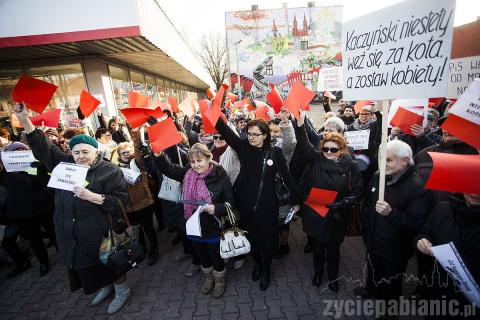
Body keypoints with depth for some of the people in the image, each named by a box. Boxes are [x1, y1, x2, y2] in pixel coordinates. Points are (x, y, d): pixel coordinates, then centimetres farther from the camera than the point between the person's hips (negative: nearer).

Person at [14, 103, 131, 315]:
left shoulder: (109, 171, -15)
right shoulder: (65, 164, 3)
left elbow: (120, 202, -19)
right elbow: (43, 148, 6)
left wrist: (93, 197, -29)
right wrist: (24, 119, -2)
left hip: (101, 236, -6)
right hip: (72, 236, 6)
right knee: (87, 267, 24)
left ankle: (122, 290, 39)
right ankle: (106, 287, 50)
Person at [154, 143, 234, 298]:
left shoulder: (220, 177, -19)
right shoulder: (188, 174, -7)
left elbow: (230, 204, -15)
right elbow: (167, 168, -7)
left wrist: (216, 208, -31)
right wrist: (158, 155, -23)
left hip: (213, 229, -4)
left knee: (216, 258, 19)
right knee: (203, 257, 27)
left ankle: (219, 281, 49)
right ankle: (208, 278, 56)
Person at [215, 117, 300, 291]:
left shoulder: (275, 152, -9)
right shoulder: (243, 148, -5)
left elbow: (287, 176, -3)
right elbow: (225, 130, -17)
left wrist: (295, 200, 2)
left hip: (267, 206, -2)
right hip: (246, 205, 2)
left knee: (268, 239, 13)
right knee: (251, 237, 20)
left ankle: (266, 268, 42)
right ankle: (257, 262, 49)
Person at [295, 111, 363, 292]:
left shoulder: (350, 166, -7)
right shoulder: (316, 159, -5)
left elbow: (358, 191, -6)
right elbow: (303, 145, -19)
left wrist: (341, 203, -19)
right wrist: (300, 124, -32)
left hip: (335, 216, -1)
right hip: (314, 214, 1)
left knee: (333, 248, 18)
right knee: (317, 246, 19)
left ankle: (333, 277, 44)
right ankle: (318, 272, 45)